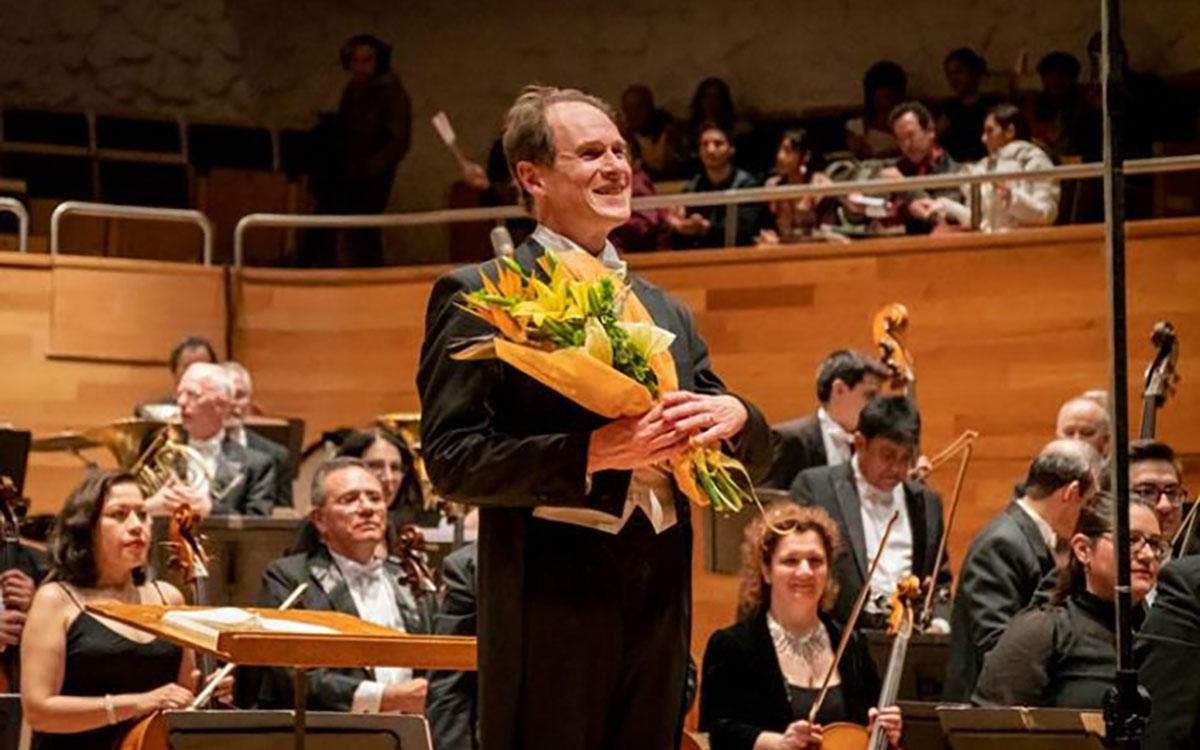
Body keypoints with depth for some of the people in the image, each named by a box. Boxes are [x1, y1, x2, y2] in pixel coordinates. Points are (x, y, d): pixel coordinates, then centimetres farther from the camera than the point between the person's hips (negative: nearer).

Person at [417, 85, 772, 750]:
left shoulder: (664, 311, 18)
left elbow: (748, 463, 19)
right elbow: (450, 459, -11)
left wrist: (735, 417, -5)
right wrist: (592, 452, -21)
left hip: (659, 602, 6)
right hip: (551, 606, -6)